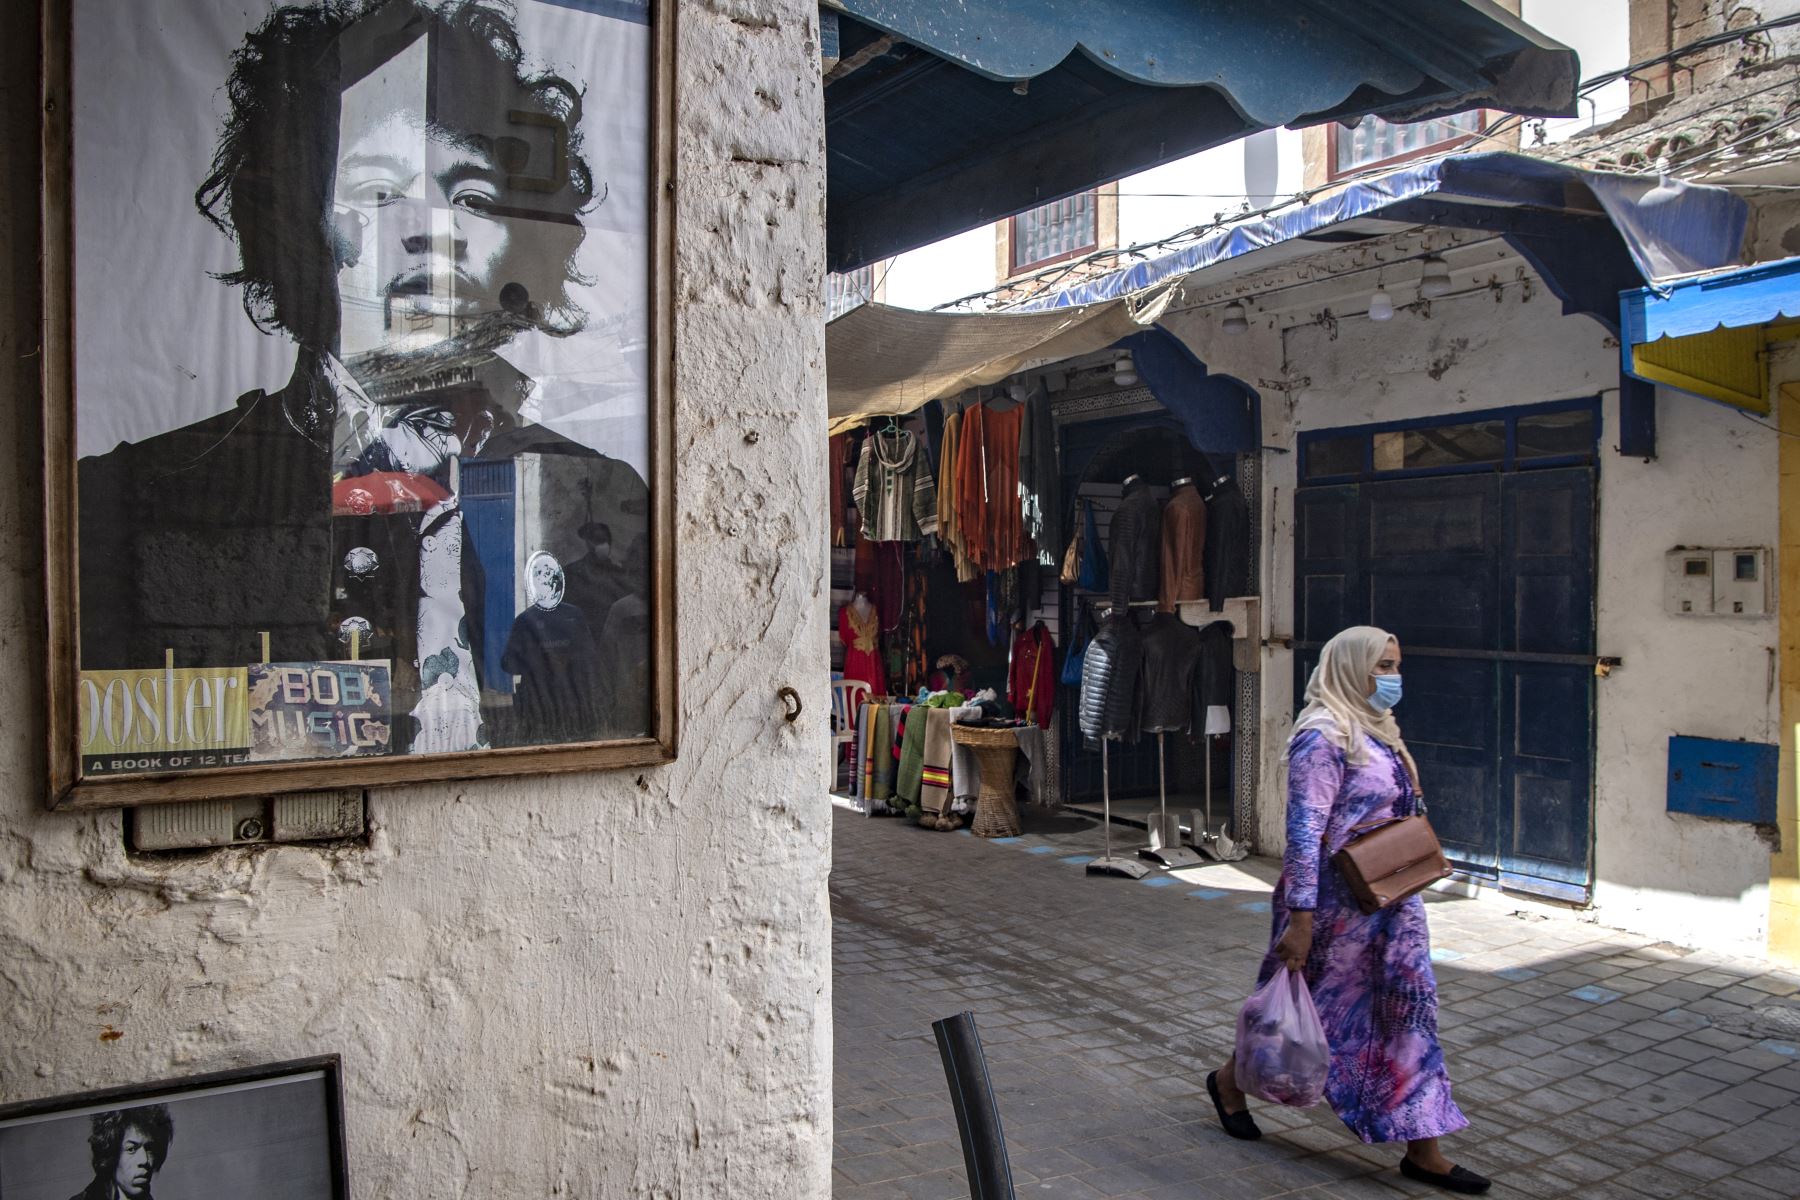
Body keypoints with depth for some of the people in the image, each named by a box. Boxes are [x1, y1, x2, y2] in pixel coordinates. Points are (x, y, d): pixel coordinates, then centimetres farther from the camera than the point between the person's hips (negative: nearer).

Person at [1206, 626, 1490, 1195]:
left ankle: (1423, 1150, 17)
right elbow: (1304, 832, -24)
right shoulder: (1324, 737, -19)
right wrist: (1299, 918, -26)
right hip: (1337, 902, -8)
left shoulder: (1377, 730, 9)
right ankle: (1230, 1080, 33)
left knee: (1407, 1006, 7)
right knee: (1318, 1003, 8)